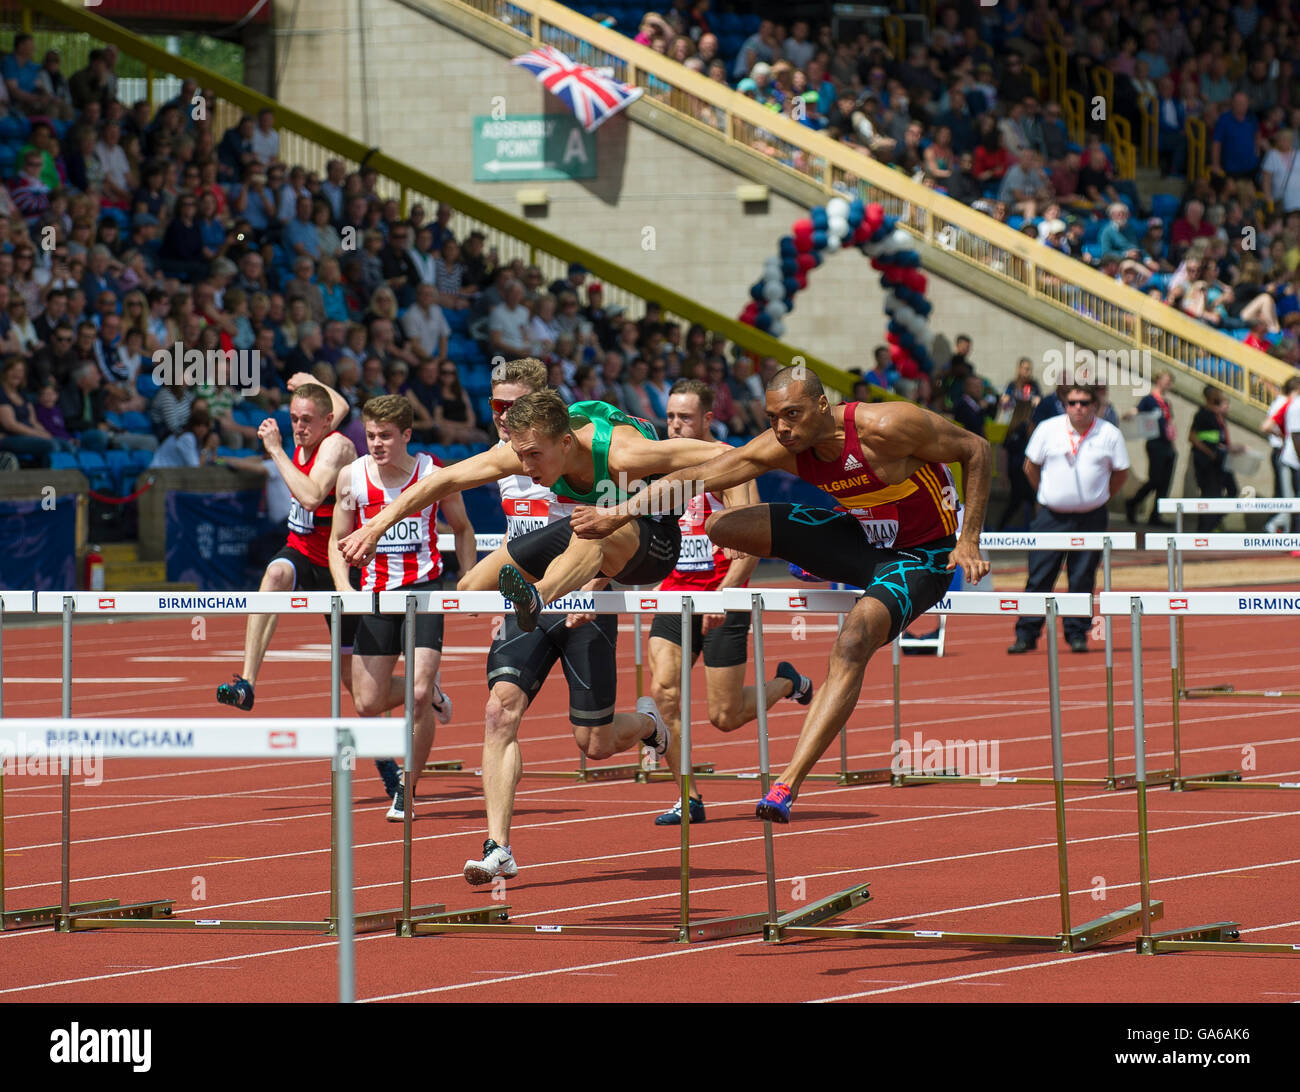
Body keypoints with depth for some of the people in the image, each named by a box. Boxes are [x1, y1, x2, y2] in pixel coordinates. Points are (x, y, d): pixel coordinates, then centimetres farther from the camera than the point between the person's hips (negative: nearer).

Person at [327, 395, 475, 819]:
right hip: (376, 592, 3)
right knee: (367, 704, 1)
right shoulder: (352, 477, -2)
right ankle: (431, 695, 35)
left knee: (418, 695, -16)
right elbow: (338, 540, 7)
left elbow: (462, 529, 11)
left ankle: (407, 791, 1)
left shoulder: (434, 474, -5)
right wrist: (344, 586, -10)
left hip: (424, 588, -3)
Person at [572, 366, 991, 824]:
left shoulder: (885, 427, -29)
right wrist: (619, 513, -18)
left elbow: (977, 450, -17)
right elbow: (697, 477, -13)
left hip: (921, 558, -6)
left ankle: (788, 784, -37)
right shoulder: (781, 447, -14)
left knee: (851, 647, -32)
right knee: (720, 525, 0)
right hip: (862, 539, 6)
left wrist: (968, 542, -19)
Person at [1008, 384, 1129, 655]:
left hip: (1090, 518, 0)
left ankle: (1077, 633, 12)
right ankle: (1026, 634, 2)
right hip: (1051, 516, 0)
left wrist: (1099, 499, 8)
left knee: (1082, 579, 2)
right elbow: (1031, 467, 11)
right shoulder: (1048, 429, 0)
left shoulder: (1109, 434, -1)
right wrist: (1047, 495, 11)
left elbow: (1121, 473, 10)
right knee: (1039, 576, -3)